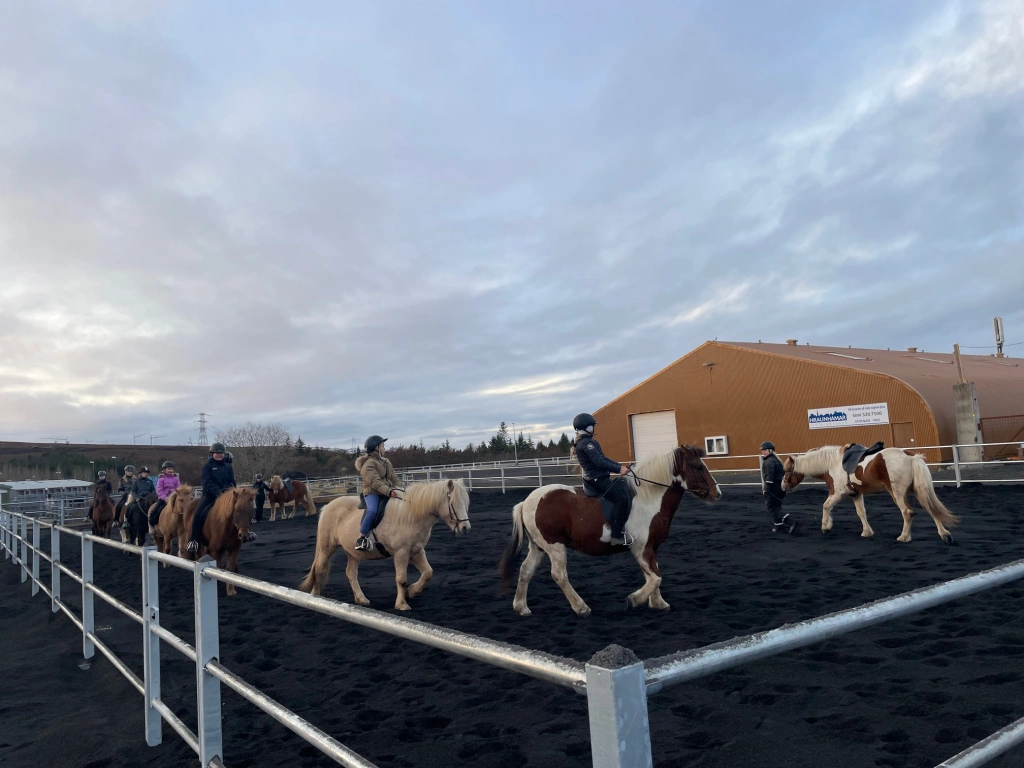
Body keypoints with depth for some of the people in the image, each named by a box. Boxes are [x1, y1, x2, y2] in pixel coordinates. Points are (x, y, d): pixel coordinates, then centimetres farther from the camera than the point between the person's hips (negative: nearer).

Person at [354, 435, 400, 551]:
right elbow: (375, 483, -22)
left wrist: (397, 490, -2)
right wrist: (389, 492, -32)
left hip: (388, 493, 8)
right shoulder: (369, 464, -10)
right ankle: (361, 538, -29)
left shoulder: (386, 462, 17)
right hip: (372, 493, -8)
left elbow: (395, 478, 16)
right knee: (372, 510, -35)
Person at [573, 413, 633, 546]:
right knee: (622, 498, -19)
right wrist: (618, 469, -17)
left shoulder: (588, 442, 17)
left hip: (599, 478, 11)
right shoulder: (586, 443, -17)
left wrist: (620, 466, 8)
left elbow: (603, 459, 18)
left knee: (625, 489, 13)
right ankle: (617, 536, -19)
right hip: (597, 479, -11)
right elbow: (599, 462, -23)